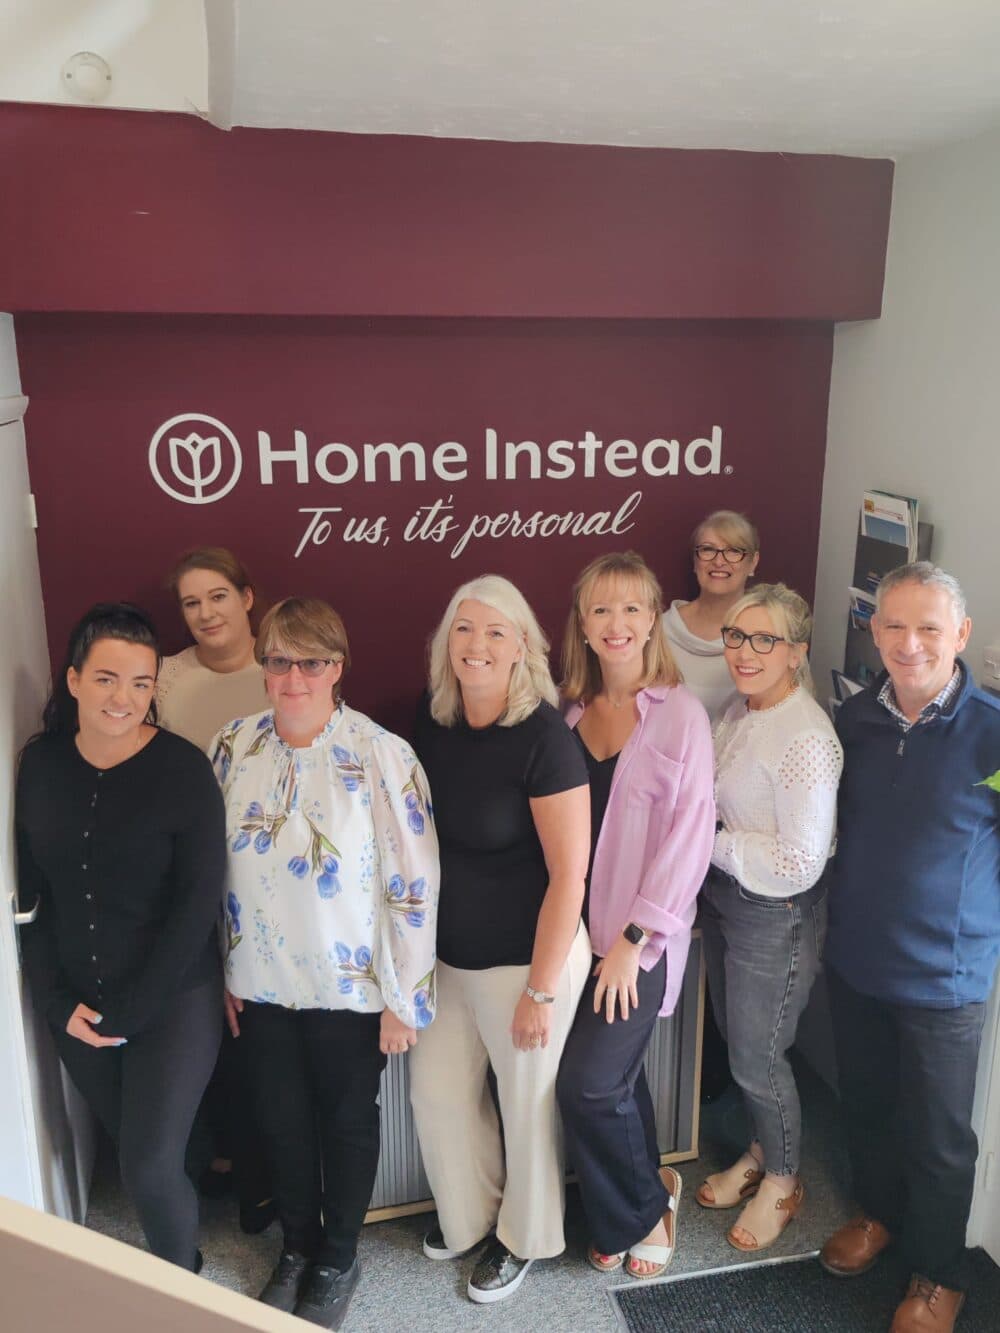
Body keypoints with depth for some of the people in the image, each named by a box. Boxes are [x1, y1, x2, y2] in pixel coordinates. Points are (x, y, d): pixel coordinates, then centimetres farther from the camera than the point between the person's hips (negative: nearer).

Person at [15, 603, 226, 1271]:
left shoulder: (183, 769, -16)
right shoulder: (40, 763, -4)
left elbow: (197, 906, -14)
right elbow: (32, 892, 2)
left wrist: (127, 1012, -12)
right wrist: (59, 1001, -3)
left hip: (174, 1002, -4)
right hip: (78, 1004, 4)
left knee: (150, 1165, -1)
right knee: (131, 1144, 17)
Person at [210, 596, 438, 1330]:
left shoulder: (381, 755, -19)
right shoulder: (233, 747, -4)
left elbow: (414, 885, -16)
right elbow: (215, 867, 5)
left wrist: (403, 996, -13)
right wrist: (223, 970, 7)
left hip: (349, 987, -4)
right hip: (261, 983, 4)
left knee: (347, 1123, 17)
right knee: (282, 1120, 21)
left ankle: (339, 1258, 42)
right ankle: (298, 1245, 47)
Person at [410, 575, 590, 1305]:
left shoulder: (544, 737, -22)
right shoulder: (433, 722, -4)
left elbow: (569, 873, -19)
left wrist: (540, 989, -16)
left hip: (523, 958, -6)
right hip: (447, 952, 6)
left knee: (527, 1103, 14)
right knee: (436, 1092, 19)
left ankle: (525, 1237, 42)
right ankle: (469, 1212, 47)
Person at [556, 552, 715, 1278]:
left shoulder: (680, 713, -10)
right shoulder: (572, 710, 4)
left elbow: (691, 831, -13)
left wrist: (634, 938, -13)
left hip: (641, 936, -4)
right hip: (579, 926, 4)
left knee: (590, 1084, -5)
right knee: (616, 1076, 15)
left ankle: (641, 1208, 24)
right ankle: (644, 1201, 39)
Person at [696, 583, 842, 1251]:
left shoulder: (808, 737, -26)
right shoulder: (739, 710, 1)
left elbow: (800, 863, -27)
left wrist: (712, 842, -20)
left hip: (776, 918, -8)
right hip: (724, 897, 8)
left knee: (758, 1057, 10)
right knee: (738, 1040, 23)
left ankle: (783, 1181, 36)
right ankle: (761, 1151, 47)